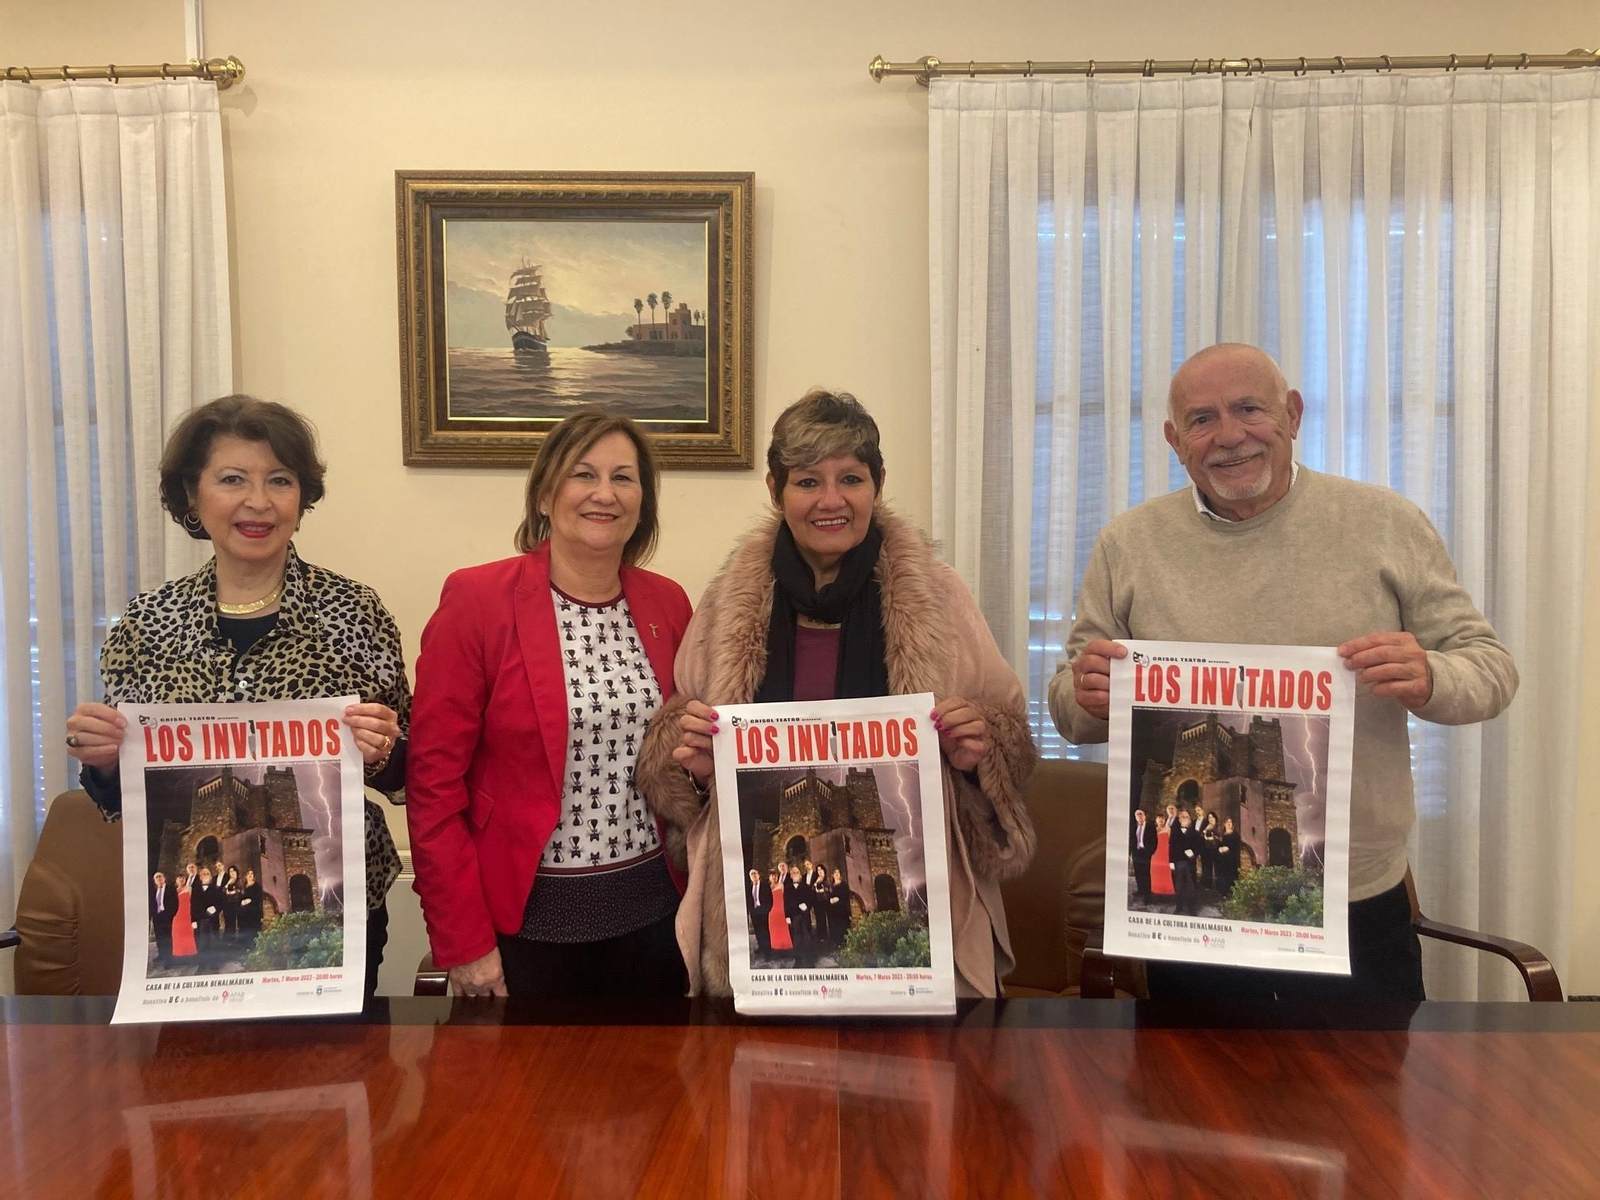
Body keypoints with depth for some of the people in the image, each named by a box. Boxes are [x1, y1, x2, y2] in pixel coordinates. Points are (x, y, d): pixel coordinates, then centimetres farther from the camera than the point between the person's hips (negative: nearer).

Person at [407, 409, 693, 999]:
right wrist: (464, 942, -10)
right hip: (528, 916, -3)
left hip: (649, 913, 4)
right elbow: (435, 782, -9)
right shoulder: (476, 600, -10)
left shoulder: (668, 604, 2)